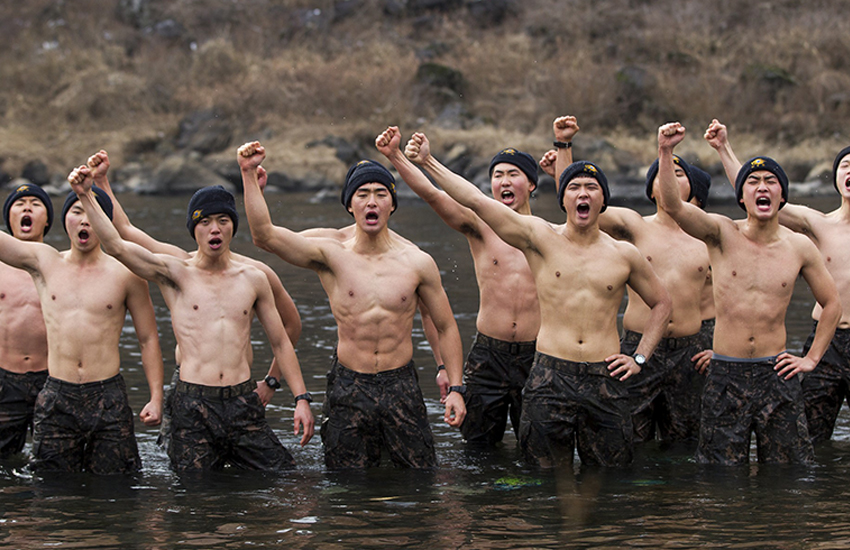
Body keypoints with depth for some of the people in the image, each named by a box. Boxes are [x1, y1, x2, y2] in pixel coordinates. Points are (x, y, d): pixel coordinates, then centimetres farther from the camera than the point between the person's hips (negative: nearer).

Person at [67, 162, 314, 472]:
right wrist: (85, 196, -18)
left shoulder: (253, 280, 12)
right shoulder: (175, 274, 4)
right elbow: (115, 246, -9)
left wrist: (301, 398, 8)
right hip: (192, 407, -2)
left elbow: (280, 343, 16)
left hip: (243, 403, 2)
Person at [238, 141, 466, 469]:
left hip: (401, 384, 0)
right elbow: (264, 235, -16)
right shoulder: (331, 256, -4)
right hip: (348, 388, 0)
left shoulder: (417, 263, 0)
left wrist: (455, 388, 1)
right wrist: (249, 175, -23)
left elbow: (446, 327, 8)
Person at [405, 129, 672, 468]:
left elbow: (661, 303, 23)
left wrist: (640, 357, 12)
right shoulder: (541, 239, 2)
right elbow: (476, 200, -6)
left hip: (605, 382, 1)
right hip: (550, 378, -1)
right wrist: (427, 162, -13)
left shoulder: (623, 255, 8)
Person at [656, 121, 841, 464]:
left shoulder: (799, 247, 2)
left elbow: (832, 303, 16)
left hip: (776, 374, 1)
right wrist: (666, 152, -34)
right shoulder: (722, 234, -3)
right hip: (725, 374, -1)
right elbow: (672, 205, -20)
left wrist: (812, 358, 9)